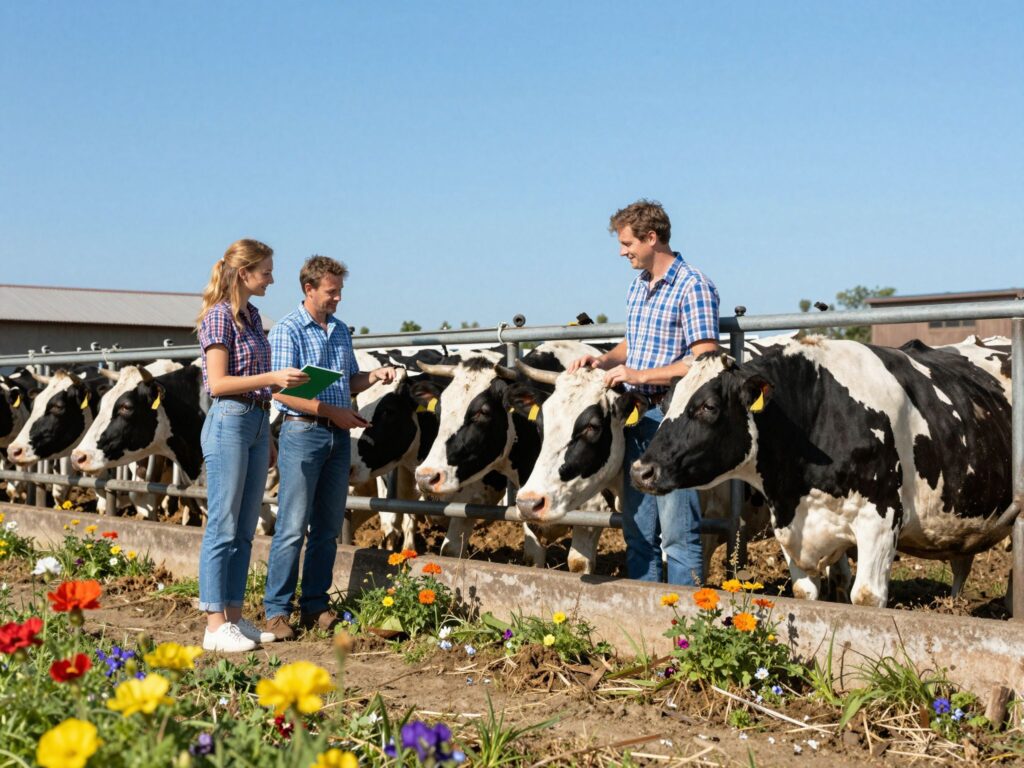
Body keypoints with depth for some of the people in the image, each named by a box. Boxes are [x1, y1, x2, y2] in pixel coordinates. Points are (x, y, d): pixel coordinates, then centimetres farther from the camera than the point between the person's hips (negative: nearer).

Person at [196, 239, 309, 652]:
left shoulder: (252, 315, 15)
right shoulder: (220, 316, -11)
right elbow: (218, 383, -16)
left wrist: (286, 382, 9)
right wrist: (272, 378, -19)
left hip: (258, 423, 9)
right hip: (229, 422, -9)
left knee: (244, 530, 10)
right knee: (223, 528, -5)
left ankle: (235, 618, 17)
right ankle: (215, 626, 0)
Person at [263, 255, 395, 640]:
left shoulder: (341, 330, 15)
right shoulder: (287, 330, -7)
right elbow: (281, 391, -13)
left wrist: (375, 376, 1)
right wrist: (331, 412, -16)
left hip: (338, 436, 7)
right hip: (302, 433, -7)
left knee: (328, 528, 9)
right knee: (292, 527, -6)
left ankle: (315, 607, 16)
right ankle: (277, 611, -1)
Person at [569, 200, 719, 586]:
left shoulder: (693, 286, -11)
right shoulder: (637, 286, 15)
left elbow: (704, 361, -17)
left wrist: (642, 375, -21)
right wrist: (604, 361, 7)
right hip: (635, 416, 8)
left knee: (677, 532, -4)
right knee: (637, 529, 13)